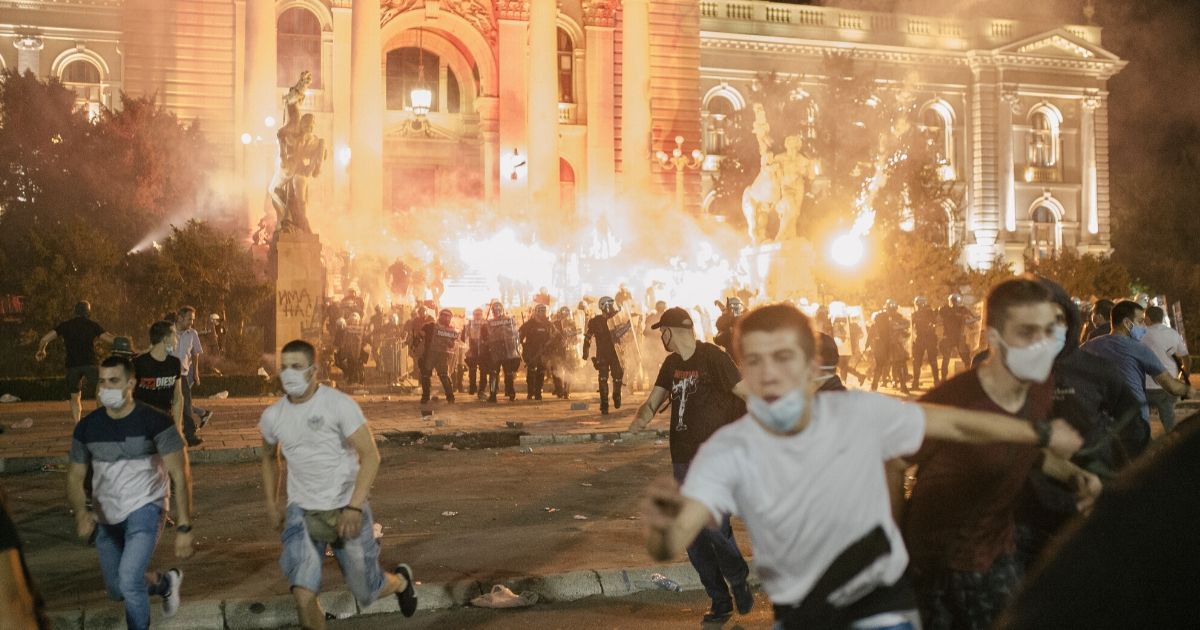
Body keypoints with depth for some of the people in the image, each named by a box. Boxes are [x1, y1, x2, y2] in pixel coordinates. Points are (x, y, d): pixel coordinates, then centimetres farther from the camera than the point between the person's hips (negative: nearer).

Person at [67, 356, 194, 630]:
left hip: (145, 507, -5)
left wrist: (184, 528, -22)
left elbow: (181, 476, -17)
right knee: (117, 591, 17)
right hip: (107, 516, 5)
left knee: (129, 580, -24)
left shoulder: (156, 422, -17)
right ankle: (166, 582, 46)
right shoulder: (87, 427, -5)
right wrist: (81, 512, -19)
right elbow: (75, 477, 2)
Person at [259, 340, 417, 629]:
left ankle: (401, 580, 45)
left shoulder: (339, 404, -14)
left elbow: (370, 455, -16)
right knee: (303, 594, -16)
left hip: (346, 509, -3)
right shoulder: (272, 416, 1)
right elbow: (269, 457, 23)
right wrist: (271, 503, 14)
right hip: (302, 512, 3)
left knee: (366, 591, 10)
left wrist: (354, 507, -23)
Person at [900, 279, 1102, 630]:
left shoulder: (1041, 387, -8)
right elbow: (891, 467, -15)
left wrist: (1074, 476, -5)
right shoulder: (947, 403, -30)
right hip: (934, 565, -6)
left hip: (998, 558, 6)